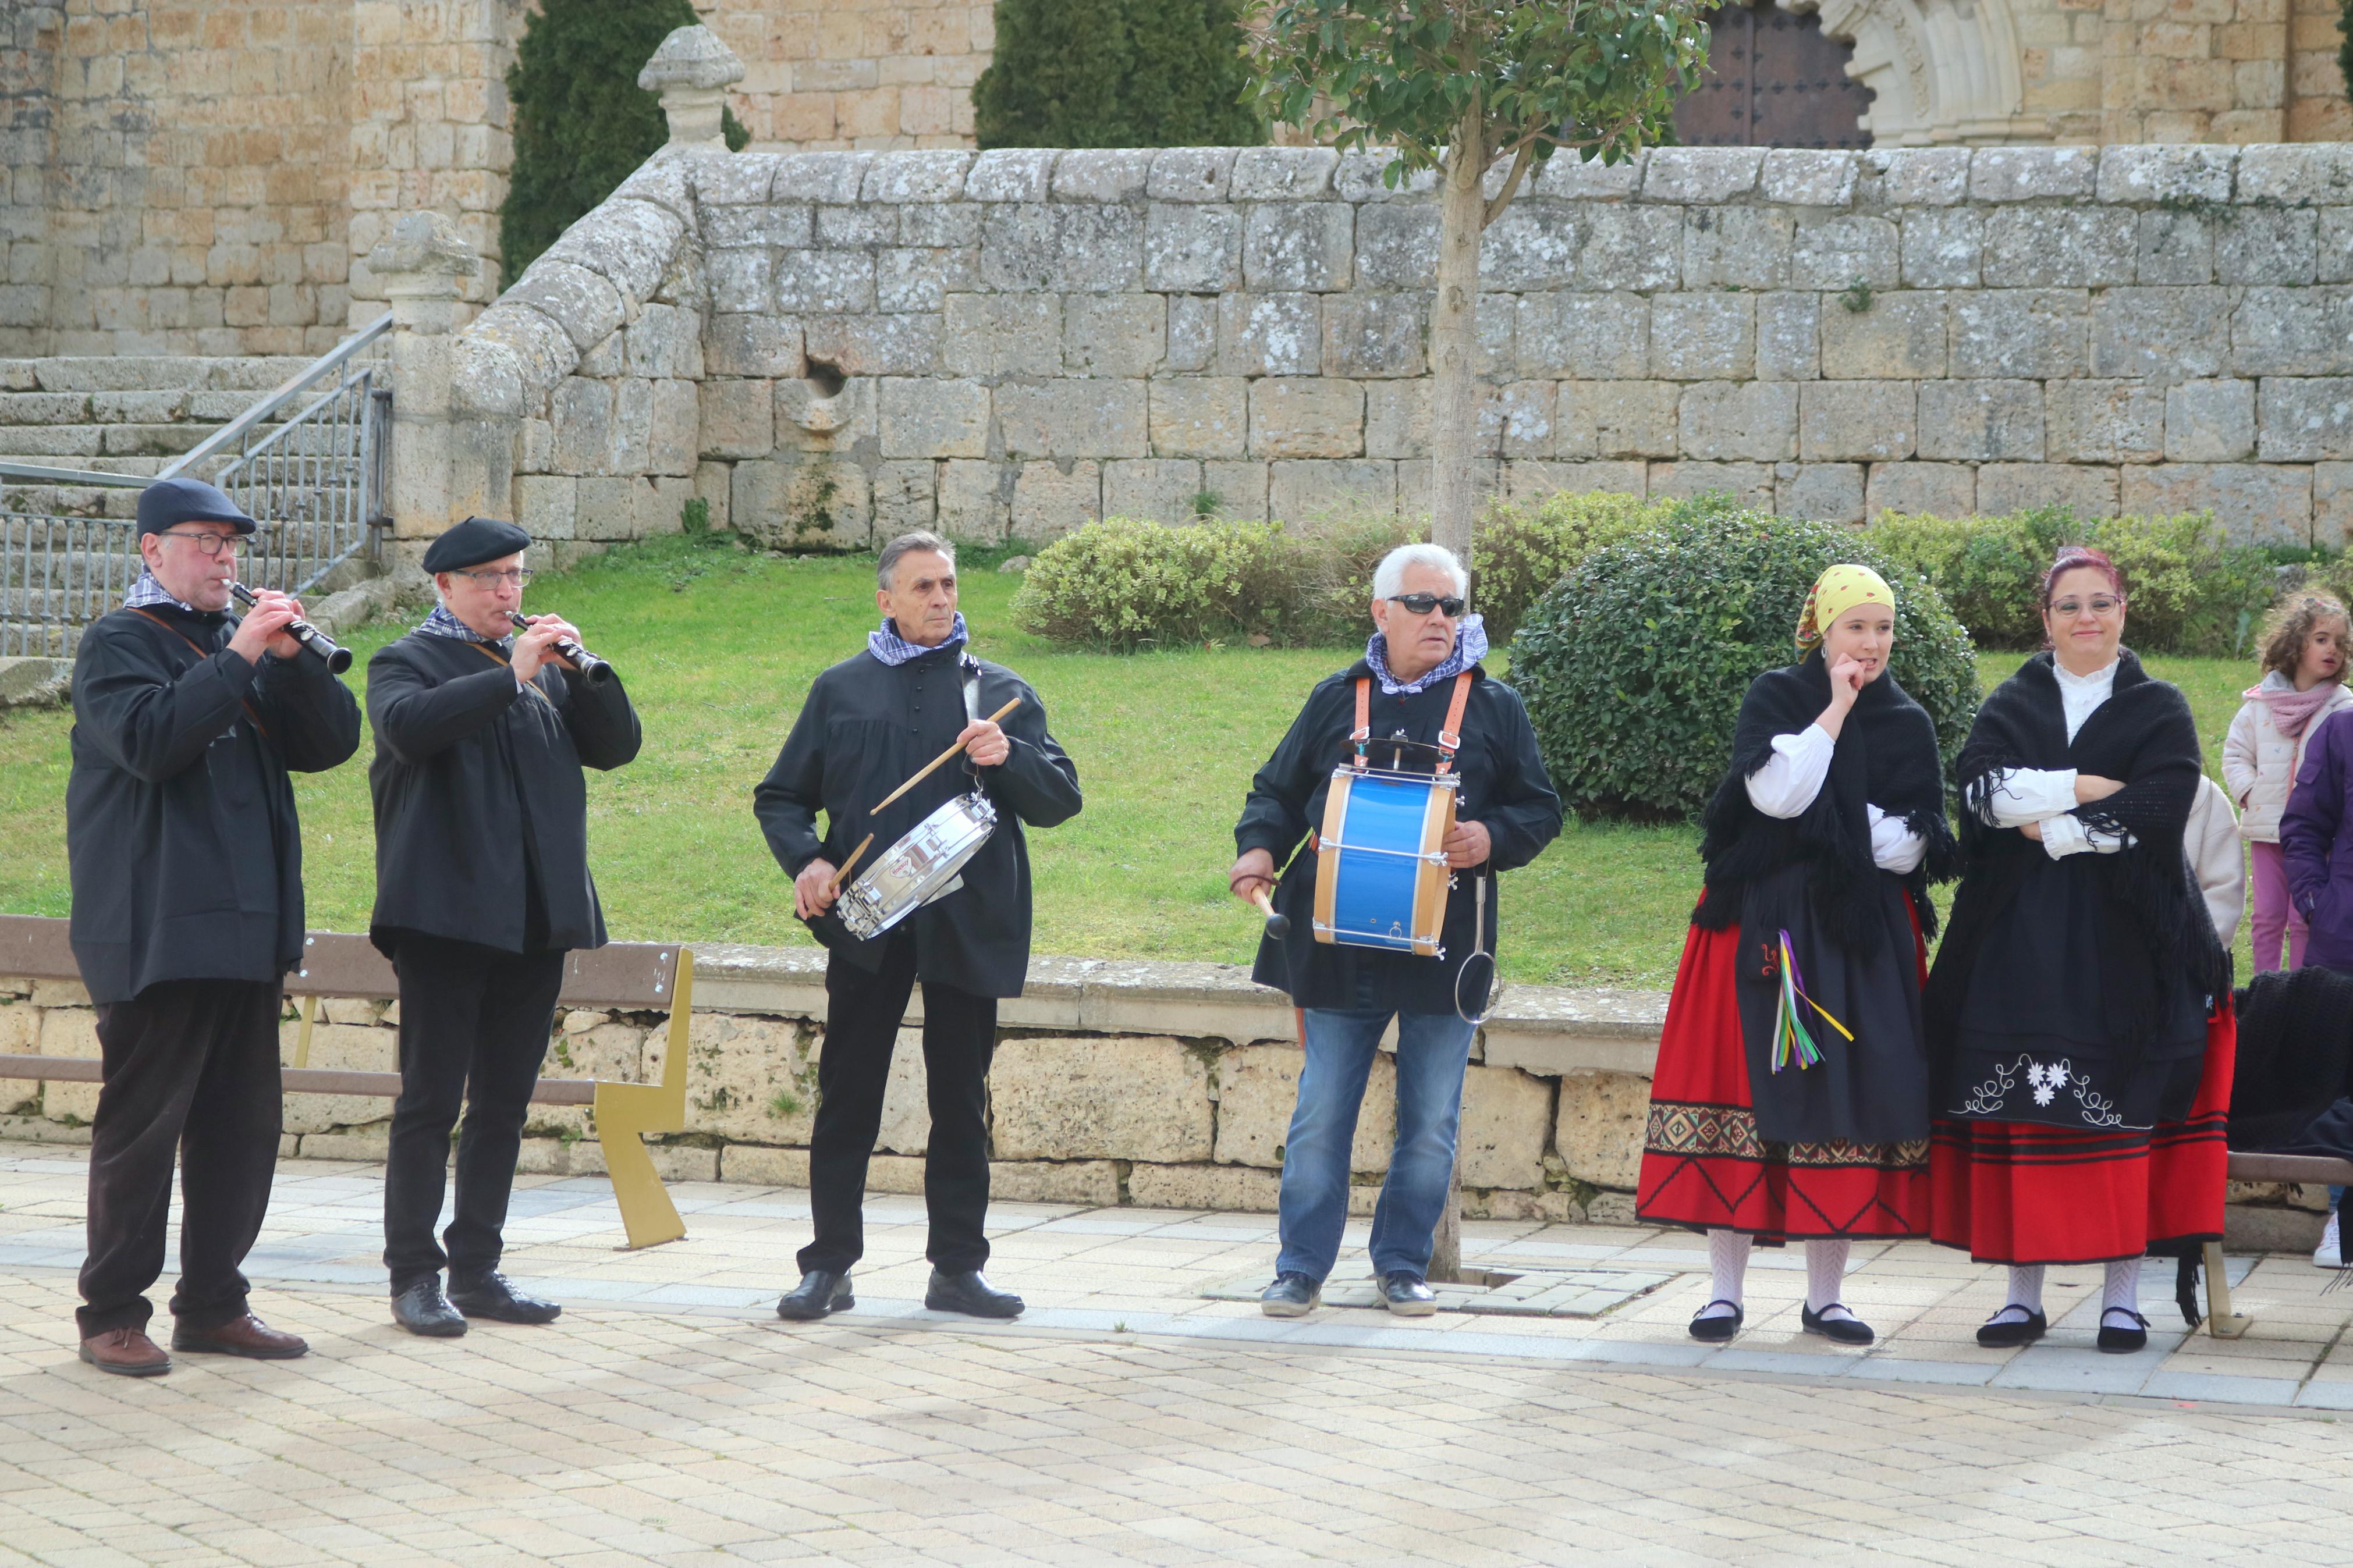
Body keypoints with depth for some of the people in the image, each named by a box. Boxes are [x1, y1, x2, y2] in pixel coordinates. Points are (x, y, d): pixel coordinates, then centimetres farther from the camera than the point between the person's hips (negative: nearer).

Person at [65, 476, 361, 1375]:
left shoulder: (243, 644, 18)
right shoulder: (118, 644, -2)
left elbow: (331, 744, 10)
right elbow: (148, 739, -19)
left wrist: (294, 656, -5)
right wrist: (237, 659, -19)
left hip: (249, 929, 7)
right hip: (156, 930, -7)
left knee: (243, 1124, 8)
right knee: (140, 1123, -4)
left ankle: (213, 1303, 16)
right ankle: (112, 1312, 3)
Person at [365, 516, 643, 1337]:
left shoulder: (545, 668, 17)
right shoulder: (409, 661, 1)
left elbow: (615, 746, 10)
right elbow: (408, 727, -20)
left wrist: (584, 670, -5)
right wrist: (509, 675, -22)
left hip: (536, 915, 6)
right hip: (447, 913, -6)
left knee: (505, 1101, 9)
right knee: (430, 1099, -4)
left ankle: (477, 1269, 15)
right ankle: (414, 1277, -1)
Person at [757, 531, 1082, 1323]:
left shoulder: (1000, 692, 9)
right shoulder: (841, 690, 11)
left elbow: (1060, 800, 5)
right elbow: (781, 796, 15)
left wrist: (1009, 758, -15)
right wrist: (805, 859, -5)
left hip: (967, 924, 0)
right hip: (865, 924, 0)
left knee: (961, 1100, 5)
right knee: (847, 1094, 1)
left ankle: (958, 1266, 11)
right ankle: (829, 1263, 8)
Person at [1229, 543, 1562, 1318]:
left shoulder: (1494, 707, 7)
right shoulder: (1338, 699, 10)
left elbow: (1540, 810, 8)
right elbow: (1278, 791, 13)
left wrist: (1492, 839, -12)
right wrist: (1259, 847, -7)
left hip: (1443, 949, 0)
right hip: (1341, 945, 0)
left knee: (1431, 1123, 5)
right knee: (1320, 1116, 2)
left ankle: (1404, 1266, 17)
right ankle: (1302, 1268, 9)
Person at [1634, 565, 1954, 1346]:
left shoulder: (1908, 725, 10)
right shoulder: (1776, 697, 3)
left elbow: (1912, 846, 1)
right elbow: (1776, 792, -15)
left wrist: (1822, 822, -7)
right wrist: (1837, 710, -11)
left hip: (1863, 937, 2)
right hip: (1762, 930, -2)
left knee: (1848, 1099, -1)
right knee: (1745, 1085, -5)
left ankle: (1825, 1295, 6)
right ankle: (1725, 1289, 0)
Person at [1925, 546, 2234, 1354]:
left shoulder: (2160, 710, 7)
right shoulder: (2010, 706, 13)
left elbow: (2159, 809, -9)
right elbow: (1980, 787, -5)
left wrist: (2049, 827, -10)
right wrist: (2084, 788, -13)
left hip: (2123, 939, -2)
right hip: (2020, 944, 2)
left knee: (2121, 1108, -5)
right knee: (2020, 1111, -2)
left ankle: (2122, 1293, -1)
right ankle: (2023, 1293, 3)